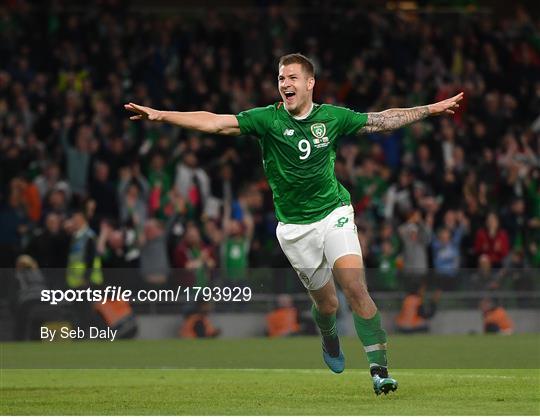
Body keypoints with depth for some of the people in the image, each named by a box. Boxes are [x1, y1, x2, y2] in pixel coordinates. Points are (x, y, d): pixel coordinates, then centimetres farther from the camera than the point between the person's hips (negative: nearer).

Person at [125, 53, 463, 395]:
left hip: (334, 213, 0)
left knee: (355, 287, -18)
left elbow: (381, 121, 10)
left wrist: (432, 109, 10)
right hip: (295, 226, 0)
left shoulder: (332, 117, -2)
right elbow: (215, 122, -15)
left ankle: (379, 369, -14)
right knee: (326, 302, 7)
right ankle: (329, 339, 44)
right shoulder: (268, 119, -7)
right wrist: (160, 115, -24)